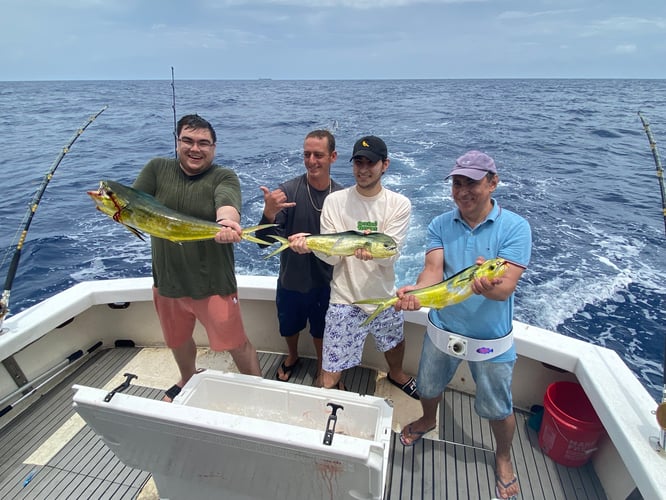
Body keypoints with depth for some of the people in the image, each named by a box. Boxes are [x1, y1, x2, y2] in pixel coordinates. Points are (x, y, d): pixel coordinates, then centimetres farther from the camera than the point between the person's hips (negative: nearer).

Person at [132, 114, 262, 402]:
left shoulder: (224, 177, -9)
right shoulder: (157, 169, 1)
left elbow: (227, 206, -30)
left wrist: (226, 222, -54)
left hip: (212, 283, -4)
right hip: (166, 281, 5)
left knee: (236, 344, 3)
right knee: (178, 341, 25)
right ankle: (187, 381, 55)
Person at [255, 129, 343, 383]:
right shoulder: (288, 190, -18)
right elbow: (263, 241, -22)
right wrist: (269, 213, -41)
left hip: (324, 283, 0)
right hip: (290, 280, 0)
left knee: (321, 331, 21)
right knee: (289, 327, 25)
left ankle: (322, 367, 51)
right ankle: (292, 357, 57)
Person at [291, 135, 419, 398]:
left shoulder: (399, 204, -6)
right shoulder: (335, 201, -8)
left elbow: (391, 254, -17)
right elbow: (332, 256, -11)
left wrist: (373, 251, -40)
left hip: (384, 297, 2)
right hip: (345, 300, -2)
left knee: (395, 343, 29)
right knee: (329, 378, -2)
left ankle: (396, 374, 63)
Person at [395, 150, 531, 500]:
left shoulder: (515, 227, -15)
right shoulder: (440, 225, -7)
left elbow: (507, 286, -25)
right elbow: (433, 269, -19)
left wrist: (487, 287, -49)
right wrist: (416, 291, -41)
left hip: (490, 339, -2)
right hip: (442, 330, 3)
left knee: (498, 409, 14)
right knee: (428, 387, 24)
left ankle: (503, 457, 47)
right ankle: (428, 420, 58)